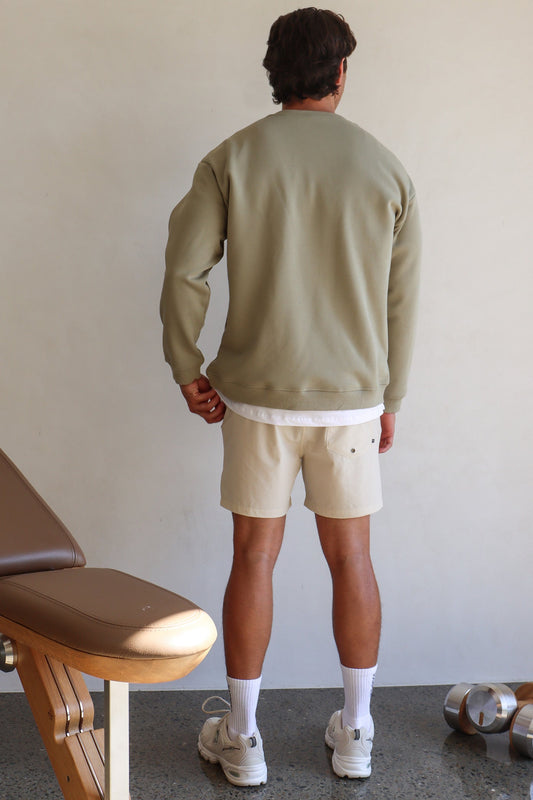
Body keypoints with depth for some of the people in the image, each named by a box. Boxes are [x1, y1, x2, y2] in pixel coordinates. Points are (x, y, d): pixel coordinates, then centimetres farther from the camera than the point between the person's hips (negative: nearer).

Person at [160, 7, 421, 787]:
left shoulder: (232, 159, -4)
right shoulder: (385, 168, -1)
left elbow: (185, 270, -10)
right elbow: (401, 300, 1)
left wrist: (188, 370, 2)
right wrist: (389, 398, 11)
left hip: (258, 398, -1)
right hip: (352, 399, 1)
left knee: (254, 558, 9)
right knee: (351, 558, 12)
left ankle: (242, 738, 20)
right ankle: (355, 733, 24)